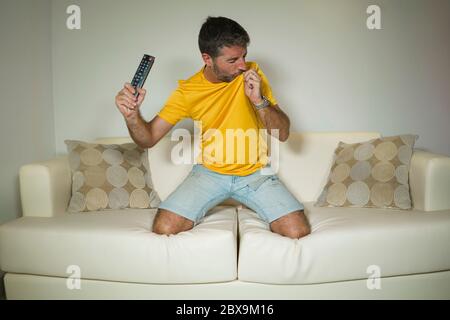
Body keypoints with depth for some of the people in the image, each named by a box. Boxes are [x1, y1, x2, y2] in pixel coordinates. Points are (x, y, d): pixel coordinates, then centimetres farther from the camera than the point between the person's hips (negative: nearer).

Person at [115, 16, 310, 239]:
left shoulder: (252, 74, -7)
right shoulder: (187, 91, -7)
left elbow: (283, 133, -7)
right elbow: (149, 139, -5)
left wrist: (259, 100, -24)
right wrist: (132, 115, -26)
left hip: (255, 172, 0)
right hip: (209, 173, 0)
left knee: (298, 232, -18)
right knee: (163, 229, -19)